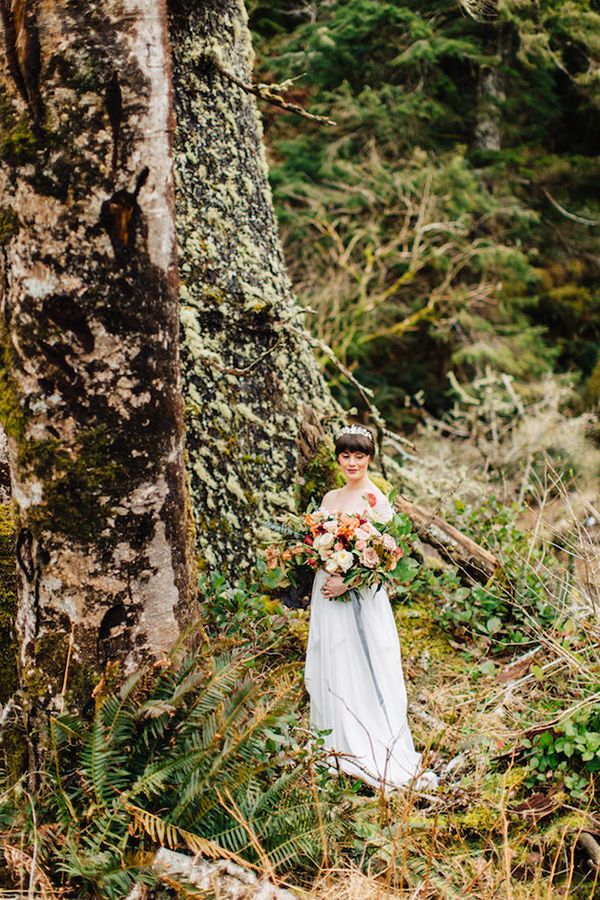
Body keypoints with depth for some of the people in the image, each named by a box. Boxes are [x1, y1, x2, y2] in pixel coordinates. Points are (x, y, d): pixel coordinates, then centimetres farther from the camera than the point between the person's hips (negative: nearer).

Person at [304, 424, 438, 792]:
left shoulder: (376, 499, -10)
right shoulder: (331, 498, 13)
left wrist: (347, 581, -21)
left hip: (360, 599, -7)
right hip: (328, 595, 7)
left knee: (361, 674, -5)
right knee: (331, 671, 10)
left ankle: (379, 758, 1)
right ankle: (339, 747, 20)